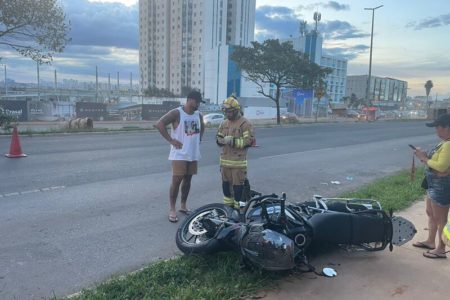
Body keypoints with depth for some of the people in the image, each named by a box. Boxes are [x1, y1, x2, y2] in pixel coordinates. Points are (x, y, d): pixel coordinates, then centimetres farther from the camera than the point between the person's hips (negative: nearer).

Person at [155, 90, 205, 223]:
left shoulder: (198, 115, 8)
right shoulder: (176, 113, -12)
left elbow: (202, 127, 29)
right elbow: (159, 124, -19)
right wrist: (171, 140, -19)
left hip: (193, 154, 6)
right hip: (180, 154, -6)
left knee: (187, 180, 13)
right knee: (176, 181, -6)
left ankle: (183, 205, 26)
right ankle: (172, 209, 5)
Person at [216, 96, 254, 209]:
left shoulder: (244, 123, -9)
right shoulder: (224, 123, 13)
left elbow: (249, 140, -15)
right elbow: (218, 137, 19)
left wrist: (233, 141, -18)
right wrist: (221, 140, -6)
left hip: (238, 160, -7)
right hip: (225, 159, 7)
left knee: (238, 184, -1)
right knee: (226, 183, 14)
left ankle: (237, 206, 11)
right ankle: (227, 204, 29)